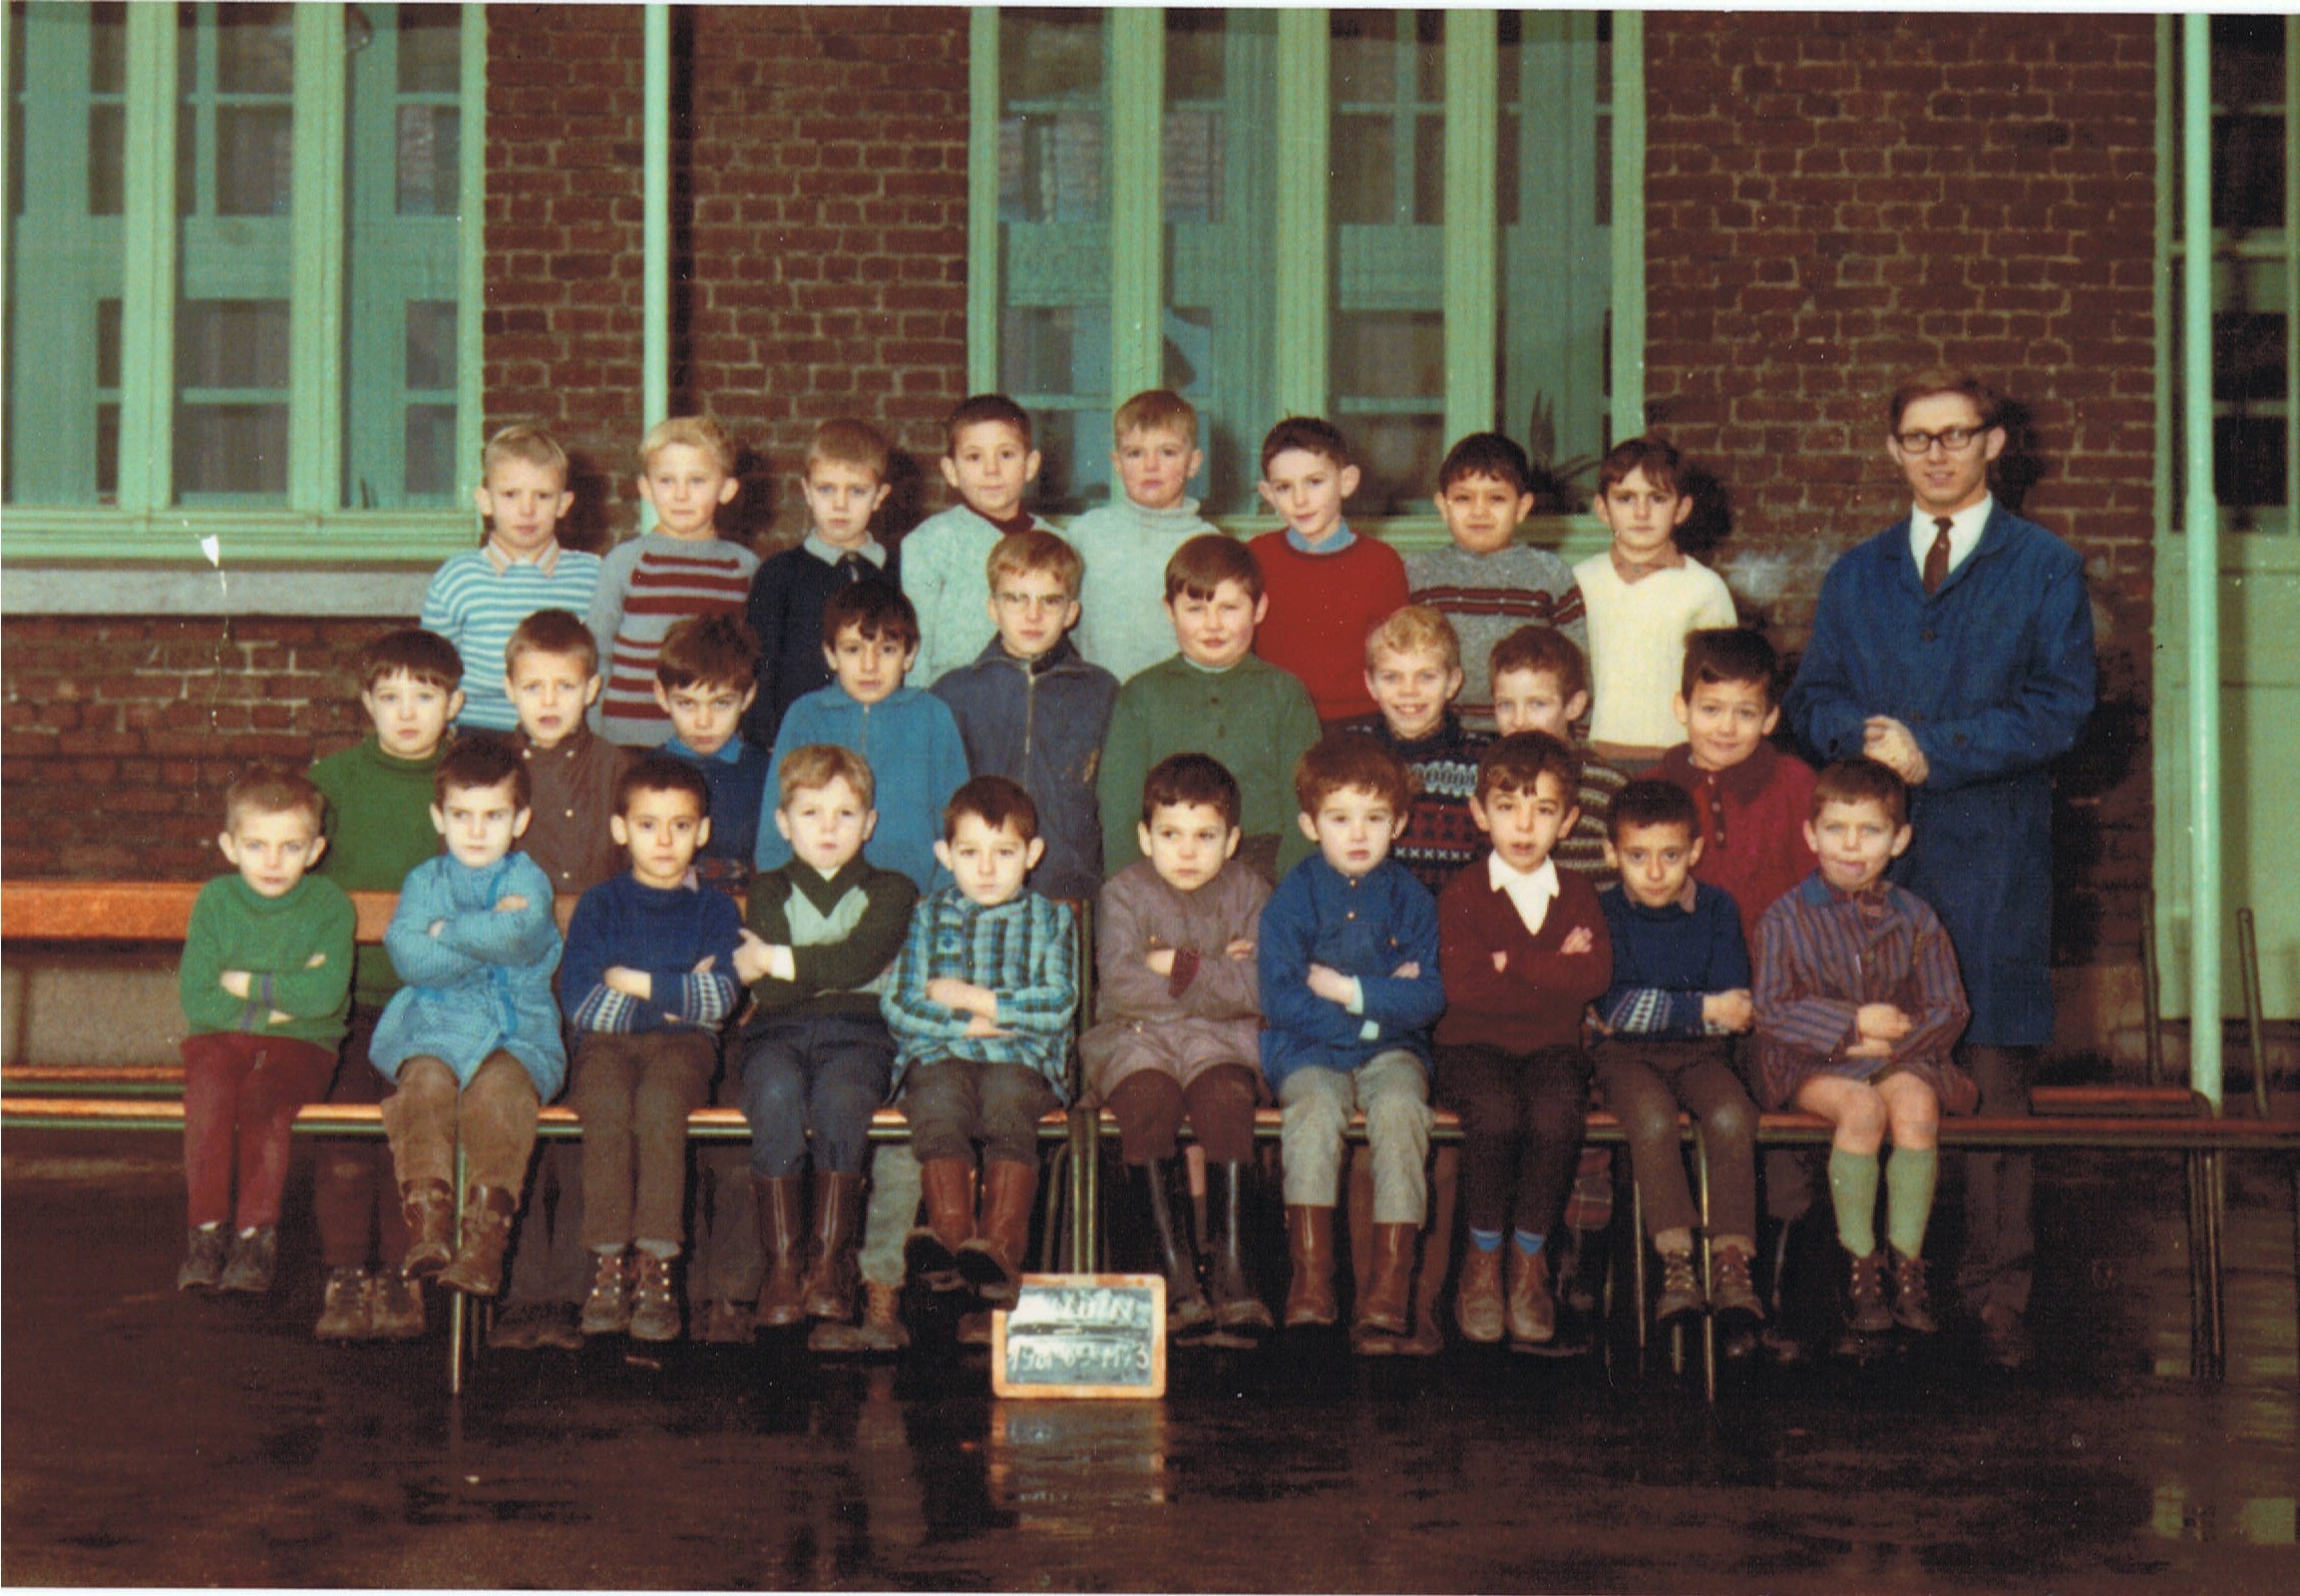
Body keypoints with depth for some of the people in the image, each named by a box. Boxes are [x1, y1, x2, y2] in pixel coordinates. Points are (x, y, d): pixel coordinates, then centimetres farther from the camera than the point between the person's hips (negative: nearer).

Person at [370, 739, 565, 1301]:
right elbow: (408, 957, -5)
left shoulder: (527, 880, 9)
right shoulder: (424, 881, 14)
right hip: (433, 1027, 1)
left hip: (518, 1029, -1)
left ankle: (485, 1241, -36)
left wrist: (448, 932, -5)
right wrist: (488, 939, -9)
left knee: (499, 1087, -32)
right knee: (426, 1082, -30)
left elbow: (521, 935, -16)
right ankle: (427, 1228, -36)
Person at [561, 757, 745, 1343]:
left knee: (659, 1101, -34)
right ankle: (608, 1262, -33)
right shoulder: (600, 904, 13)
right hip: (607, 1041, 1)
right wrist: (675, 997, -5)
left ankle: (655, 1263, -35)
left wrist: (640, 984, -7)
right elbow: (578, 998, -1)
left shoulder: (714, 908, 13)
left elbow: (720, 998, -3)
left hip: (683, 1043, 0)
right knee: (606, 1103, -33)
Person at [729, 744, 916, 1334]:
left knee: (839, 1099, -35)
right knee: (777, 1097, -34)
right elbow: (767, 994, 5)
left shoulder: (890, 892, 17)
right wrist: (830, 969, -4)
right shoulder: (769, 892, 20)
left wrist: (778, 962, -3)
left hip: (858, 1032, -1)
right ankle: (782, 1265, -34)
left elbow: (863, 959, -5)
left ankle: (831, 1264, -31)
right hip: (777, 1033, 1)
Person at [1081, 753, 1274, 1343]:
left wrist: (1180, 968, -11)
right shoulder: (1123, 894, 6)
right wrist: (1216, 978, -8)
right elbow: (1120, 985, -10)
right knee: (1149, 1102, -31)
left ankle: (1230, 1268, -33)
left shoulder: (1248, 893, 8)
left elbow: (1258, 990, -6)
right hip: (1135, 1039, 0)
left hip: (1221, 1041, 0)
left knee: (1225, 1098, -31)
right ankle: (1177, 1274, -32)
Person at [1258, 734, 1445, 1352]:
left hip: (1389, 1049, 1)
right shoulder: (1292, 899, 2)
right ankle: (1311, 1282, -33)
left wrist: (1350, 991, -14)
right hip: (1309, 1052, -1)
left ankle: (1389, 1288, -32)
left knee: (1400, 1105, -30)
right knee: (1314, 1106, -33)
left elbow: (1430, 995, -3)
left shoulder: (1409, 897, 7)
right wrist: (1383, 1001, -10)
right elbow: (1280, 1000, -9)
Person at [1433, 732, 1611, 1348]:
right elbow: (1462, 987, -12)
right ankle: (1483, 1259, -14)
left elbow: (1595, 975, -8)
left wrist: (1512, 963, -13)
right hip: (1475, 1045, -2)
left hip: (1552, 1046, 2)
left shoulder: (1576, 894, 10)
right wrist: (1553, 972, -9)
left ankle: (1529, 1259, -13)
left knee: (1556, 1116, -31)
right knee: (1495, 1114, -33)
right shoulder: (1462, 896, 3)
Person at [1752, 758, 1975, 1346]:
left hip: (1899, 1058, 2)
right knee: (1862, 1107, -33)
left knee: (1916, 1103, -31)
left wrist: (1892, 1043, -12)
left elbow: (1948, 1007, 6)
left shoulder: (1914, 919, 10)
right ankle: (1860, 1263, -22)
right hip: (1811, 1064, -2)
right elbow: (1772, 1011, -6)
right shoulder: (1785, 918, 2)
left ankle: (1907, 1259, -22)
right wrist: (1854, 1022, -15)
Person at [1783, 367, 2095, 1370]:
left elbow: (2062, 708, -2)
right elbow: (1811, 698, 14)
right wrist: (1866, 736, -8)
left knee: (1994, 1077, -4)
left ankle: (1996, 1293, 1)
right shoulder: (1856, 577, 19)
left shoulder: (2046, 570, 8)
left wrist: (1935, 750, -10)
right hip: (1871, 851, 3)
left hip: (1994, 848, -3)